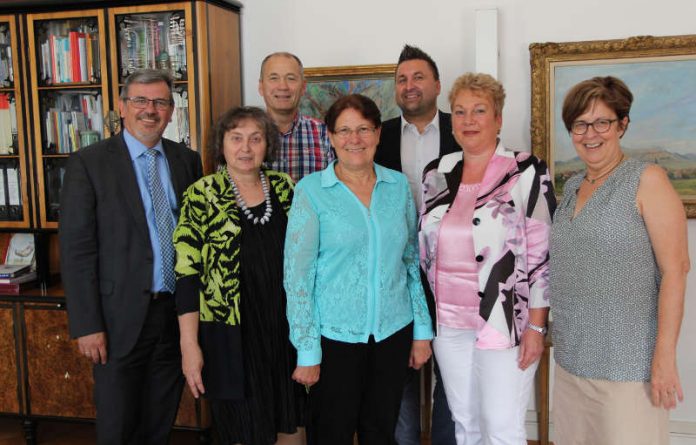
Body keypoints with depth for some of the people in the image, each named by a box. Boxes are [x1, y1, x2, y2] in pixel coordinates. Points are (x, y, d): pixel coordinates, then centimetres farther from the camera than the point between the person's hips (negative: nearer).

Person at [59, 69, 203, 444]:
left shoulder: (188, 161, 7)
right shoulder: (88, 163, -6)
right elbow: (76, 249, -8)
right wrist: (87, 326, -12)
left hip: (177, 314, 4)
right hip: (122, 318, -3)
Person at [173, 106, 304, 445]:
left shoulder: (285, 188, 3)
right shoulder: (202, 196, -7)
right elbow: (187, 275, -9)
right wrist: (189, 346, -12)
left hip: (286, 331, 4)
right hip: (232, 338, -3)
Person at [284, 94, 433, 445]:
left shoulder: (398, 185, 4)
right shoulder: (311, 191, -7)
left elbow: (412, 261, 9)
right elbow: (297, 274, -8)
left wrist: (422, 330, 8)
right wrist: (307, 351, -10)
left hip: (393, 330, 3)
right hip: (335, 335, -3)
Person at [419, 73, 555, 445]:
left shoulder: (527, 173, -8)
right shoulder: (436, 174, 6)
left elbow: (543, 253, -9)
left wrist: (536, 326, -12)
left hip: (505, 324, -4)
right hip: (448, 324, 5)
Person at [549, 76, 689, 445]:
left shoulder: (646, 180, -8)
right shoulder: (572, 187, 11)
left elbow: (675, 269, -13)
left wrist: (665, 355, -18)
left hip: (627, 363, -6)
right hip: (571, 358, 6)